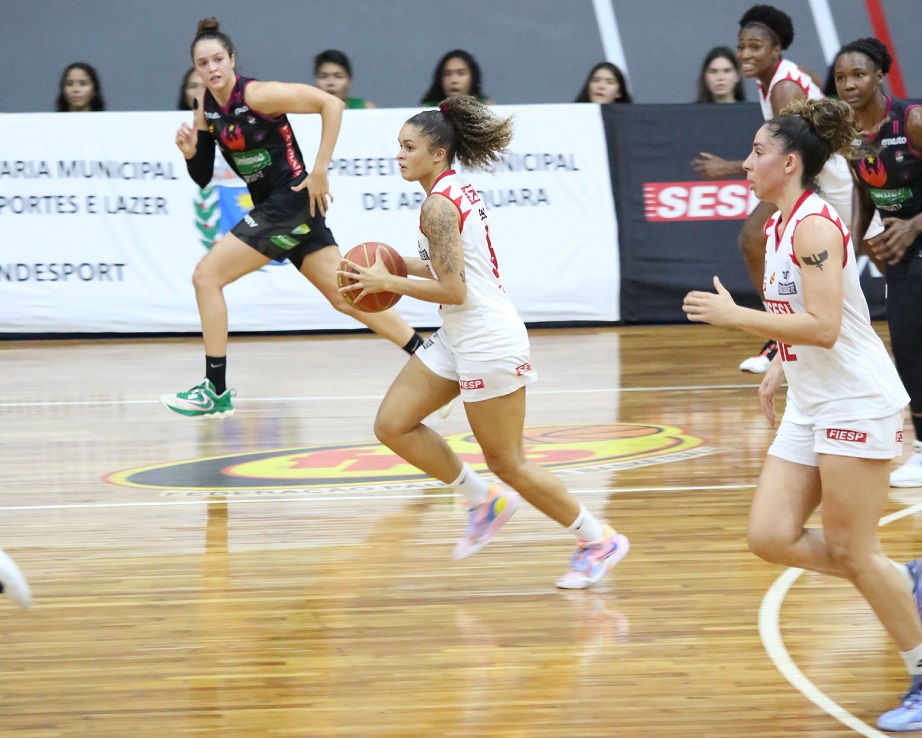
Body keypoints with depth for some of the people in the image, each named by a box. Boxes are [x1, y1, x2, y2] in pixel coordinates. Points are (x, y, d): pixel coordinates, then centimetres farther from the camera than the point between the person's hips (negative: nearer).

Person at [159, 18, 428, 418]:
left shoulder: (256, 95, -17)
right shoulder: (206, 107, 6)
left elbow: (331, 104, -20)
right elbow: (203, 178, 12)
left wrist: (319, 172, -20)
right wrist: (190, 153, -10)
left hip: (292, 201, -8)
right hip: (269, 206, 8)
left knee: (206, 276, -10)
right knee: (345, 297, 10)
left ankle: (216, 391, -4)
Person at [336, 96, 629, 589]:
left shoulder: (439, 205, -18)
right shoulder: (457, 192, 12)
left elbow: (453, 290, -22)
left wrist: (388, 283, -13)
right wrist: (401, 267, 11)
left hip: (488, 340, -10)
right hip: (459, 337, 10)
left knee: (506, 463, -1)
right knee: (392, 424, 5)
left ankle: (598, 540, 12)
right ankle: (484, 501, 16)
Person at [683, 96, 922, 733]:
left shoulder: (814, 225, -18)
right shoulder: (781, 226, 11)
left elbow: (822, 326, -26)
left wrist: (733, 315, -22)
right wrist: (779, 366, 14)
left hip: (855, 404, -9)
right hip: (810, 407, 9)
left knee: (852, 551, -5)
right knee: (770, 537, 1)